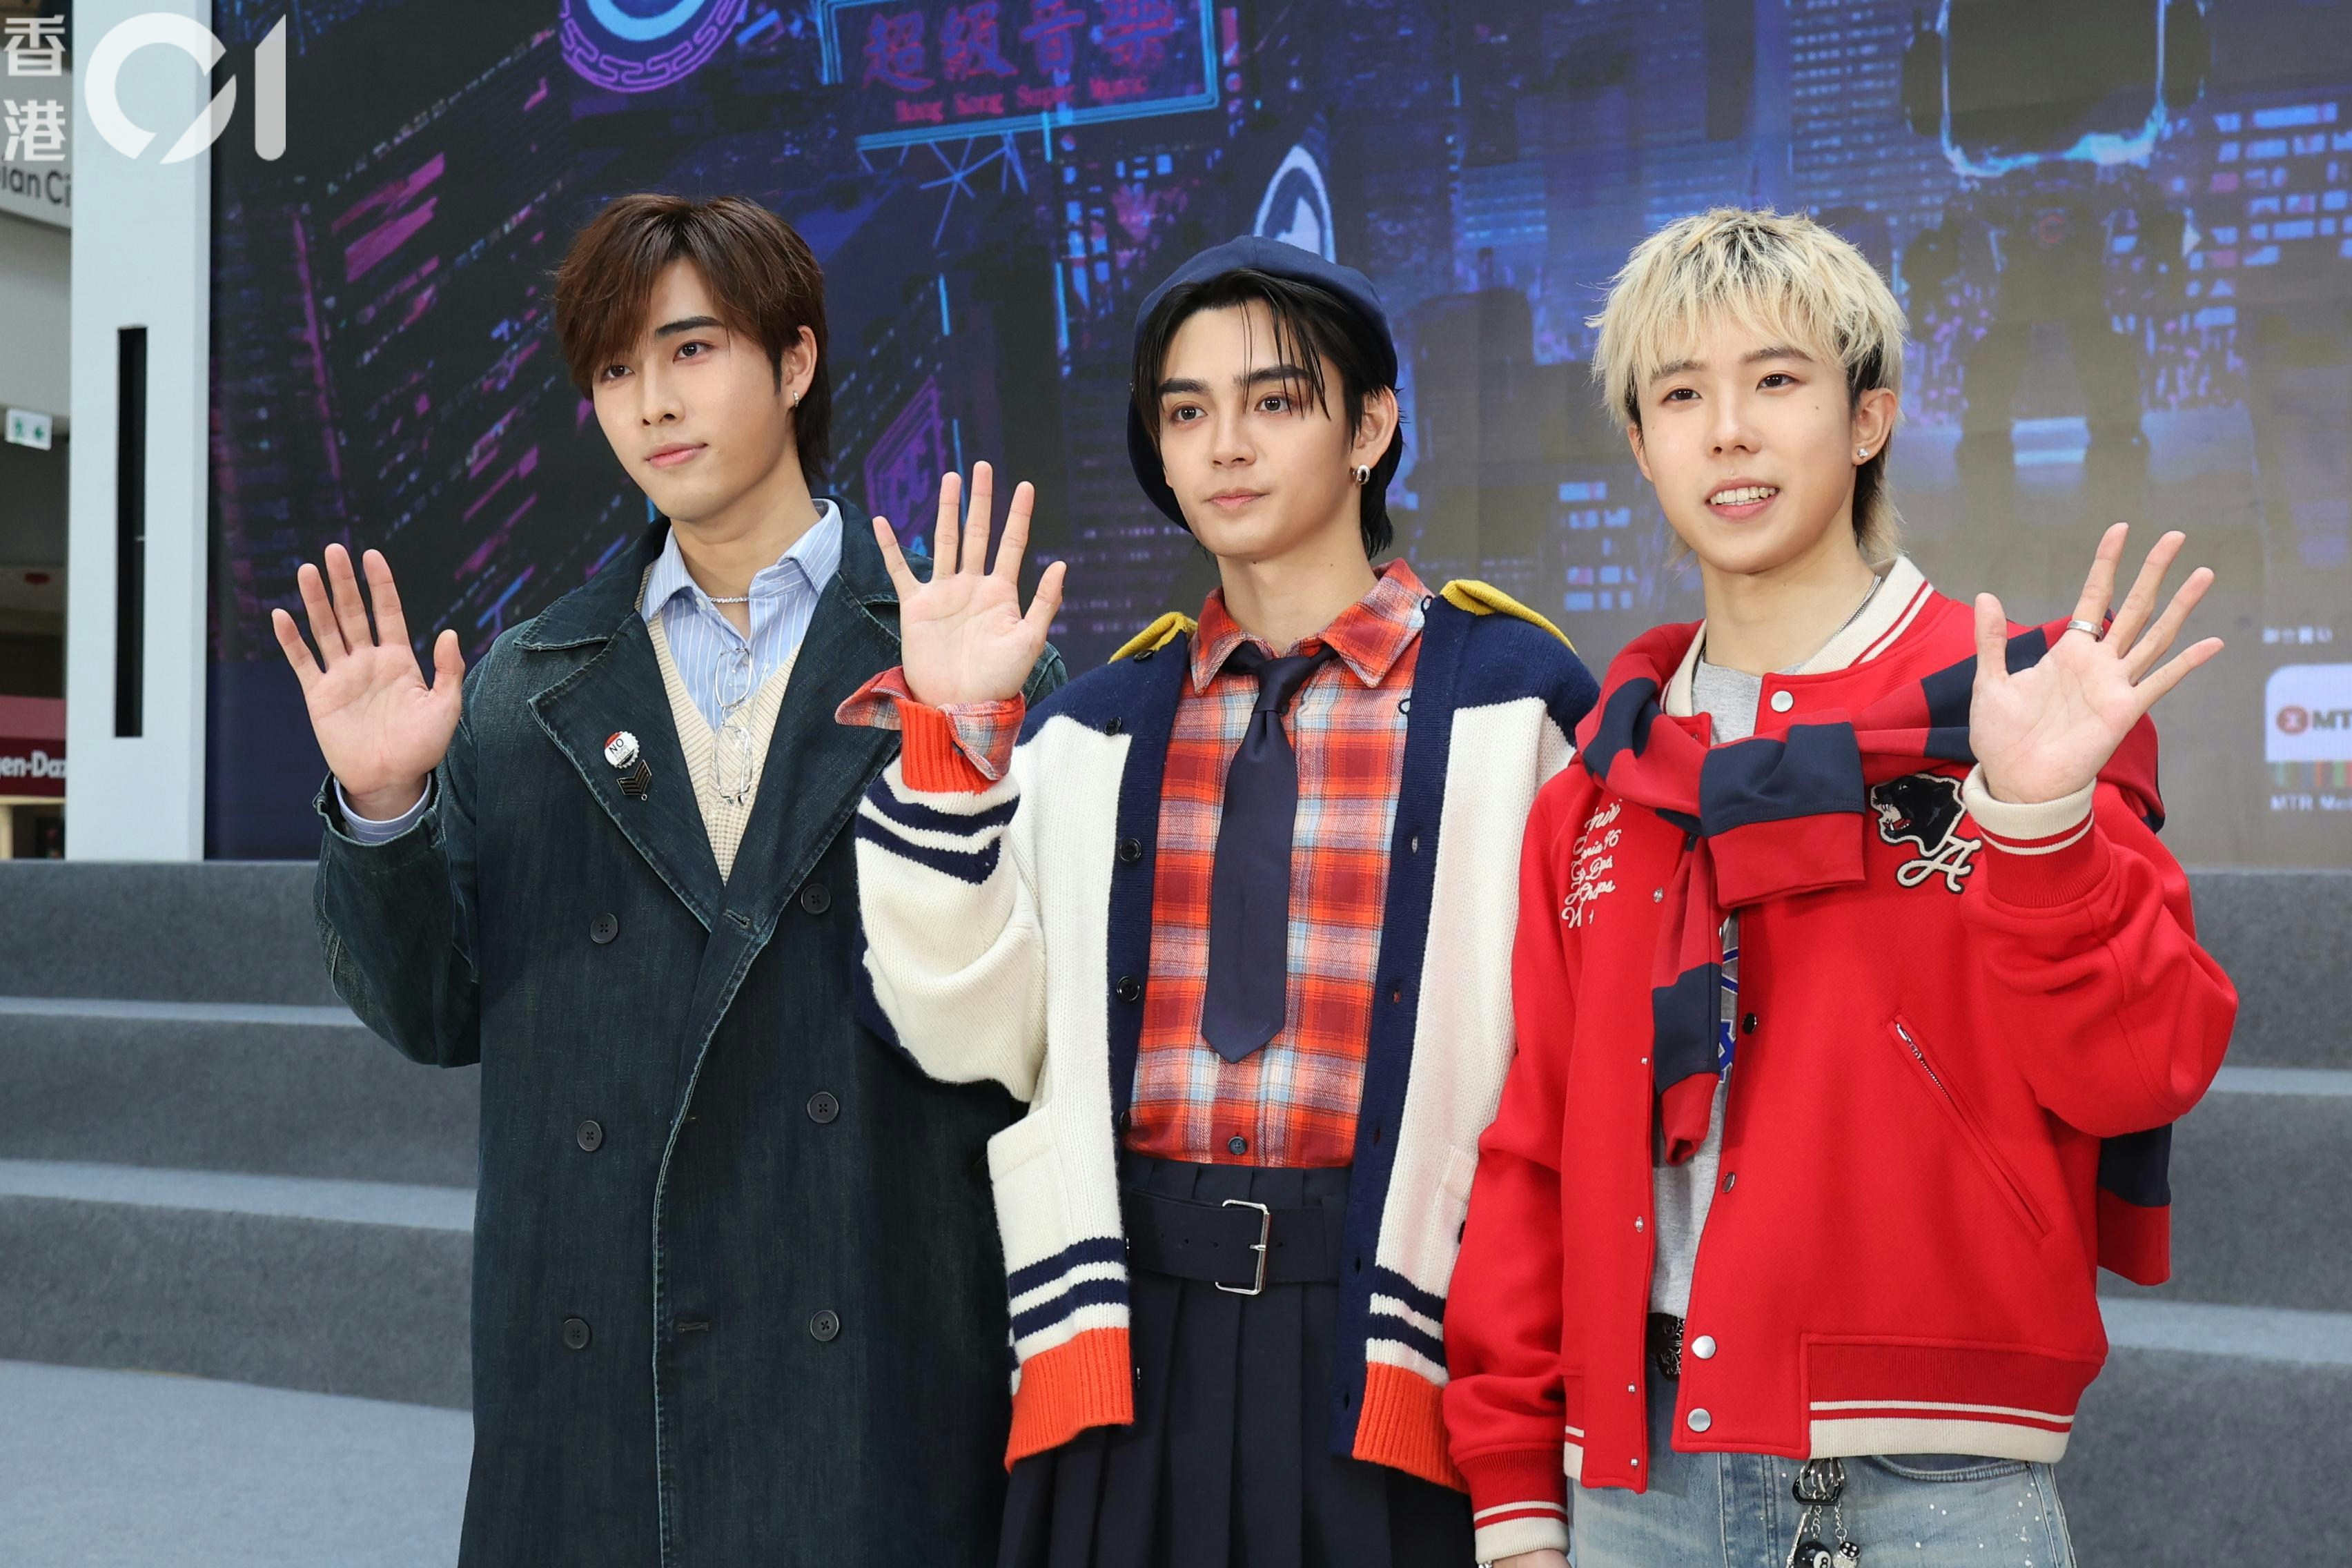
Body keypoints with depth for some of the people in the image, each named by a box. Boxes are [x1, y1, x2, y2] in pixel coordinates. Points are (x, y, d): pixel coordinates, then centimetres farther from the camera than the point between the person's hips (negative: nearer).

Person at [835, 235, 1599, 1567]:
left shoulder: (1509, 698, 1)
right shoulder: (1090, 734, 11)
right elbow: (972, 1032, 1)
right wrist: (955, 737, -6)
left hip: (1384, 1339, -2)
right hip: (1134, 1332, 3)